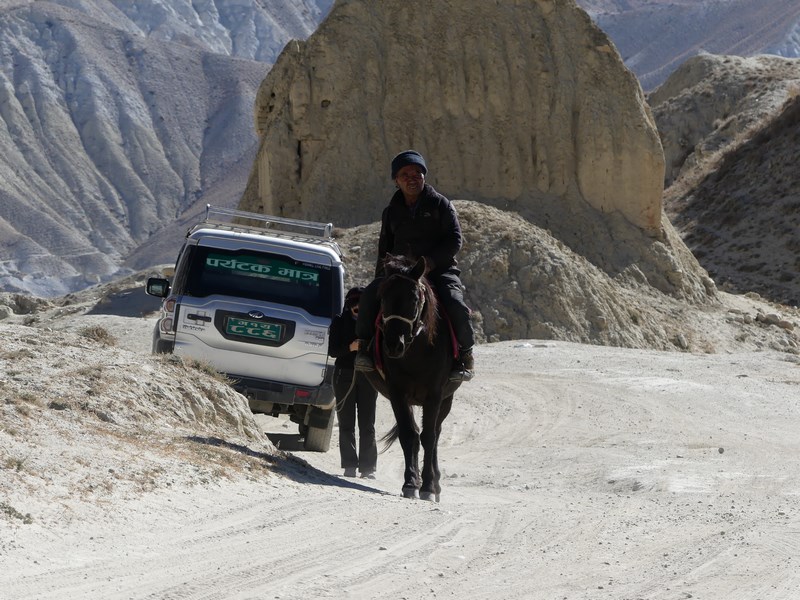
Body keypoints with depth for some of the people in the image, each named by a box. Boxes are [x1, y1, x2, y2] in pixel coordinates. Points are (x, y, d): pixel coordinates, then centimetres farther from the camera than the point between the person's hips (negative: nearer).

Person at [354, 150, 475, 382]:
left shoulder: (440, 204, 2)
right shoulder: (391, 212, 13)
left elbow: (455, 240, -6)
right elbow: (384, 248, 21)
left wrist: (430, 262, -18)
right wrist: (381, 276, 7)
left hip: (439, 269, -3)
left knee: (455, 304, -30)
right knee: (370, 294, -24)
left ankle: (465, 355, -12)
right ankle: (365, 346, -17)